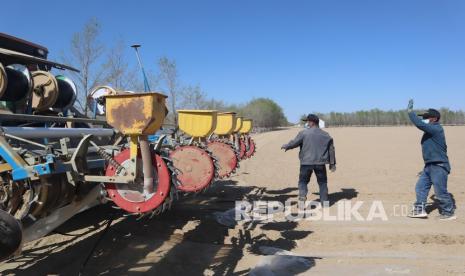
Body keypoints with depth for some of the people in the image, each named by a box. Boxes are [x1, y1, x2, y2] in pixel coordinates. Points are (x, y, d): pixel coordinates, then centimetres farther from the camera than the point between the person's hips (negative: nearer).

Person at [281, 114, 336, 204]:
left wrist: (286, 146, 16)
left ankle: (302, 195, -11)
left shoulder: (304, 133, -6)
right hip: (320, 163, 3)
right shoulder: (326, 135, 7)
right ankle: (324, 201, 19)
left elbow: (294, 143, -4)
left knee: (303, 180, 10)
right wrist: (332, 164, 17)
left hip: (306, 162, -3)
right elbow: (331, 150, 10)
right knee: (322, 182, 16)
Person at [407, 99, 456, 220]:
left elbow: (419, 124, -27)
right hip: (429, 165, 10)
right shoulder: (431, 130, 12)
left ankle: (448, 213, 15)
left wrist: (410, 110, -20)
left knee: (440, 191, -1)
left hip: (439, 166, -10)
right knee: (420, 187, 10)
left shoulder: (436, 129, -17)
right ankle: (419, 210, 16)